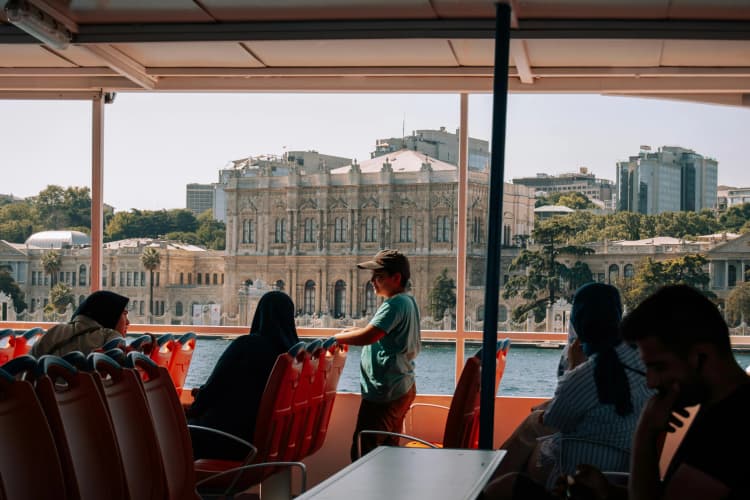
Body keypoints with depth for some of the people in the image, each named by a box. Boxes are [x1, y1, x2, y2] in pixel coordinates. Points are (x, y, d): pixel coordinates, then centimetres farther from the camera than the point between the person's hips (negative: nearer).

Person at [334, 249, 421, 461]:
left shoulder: (394, 304, -17)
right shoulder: (408, 302, 14)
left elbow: (369, 336, -28)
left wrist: (335, 338, -16)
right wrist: (358, 331, 12)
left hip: (384, 391, -11)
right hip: (404, 388, 11)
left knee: (363, 452, -8)